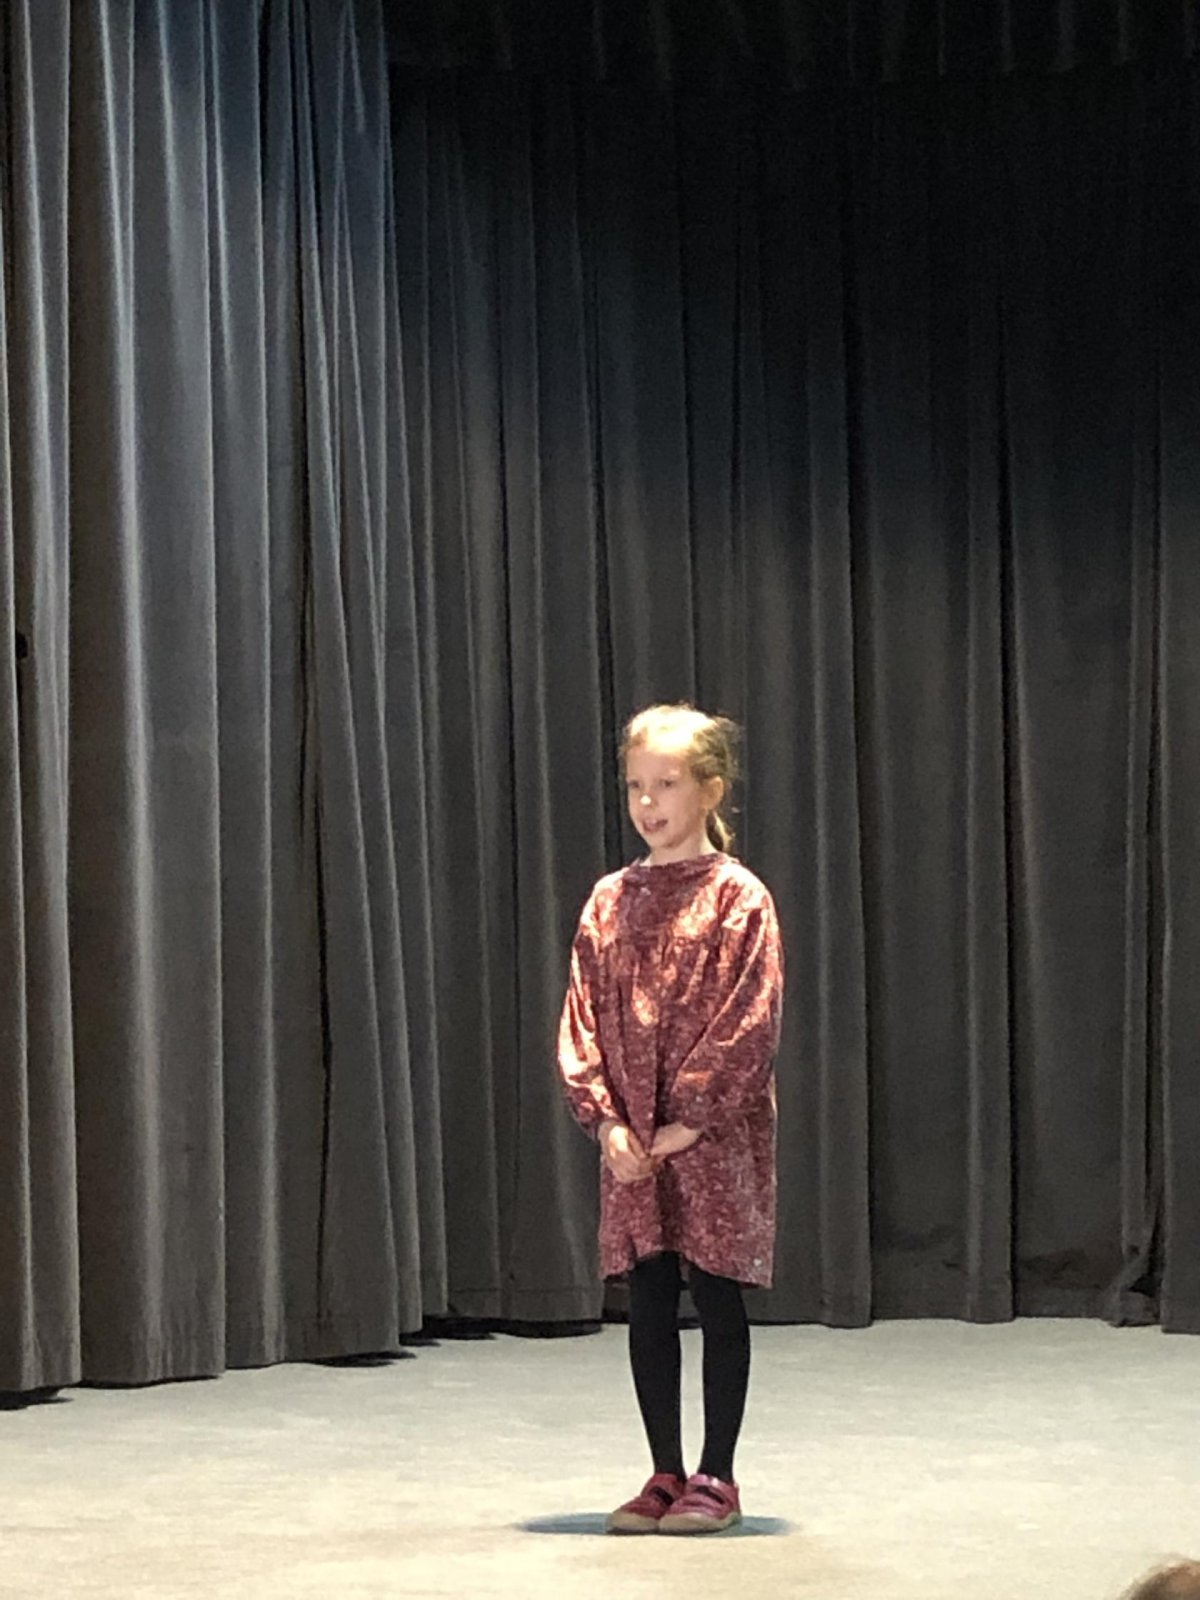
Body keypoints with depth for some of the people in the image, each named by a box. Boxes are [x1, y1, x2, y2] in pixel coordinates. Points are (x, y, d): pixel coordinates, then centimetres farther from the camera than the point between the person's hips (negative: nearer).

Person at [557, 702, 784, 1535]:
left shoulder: (737, 897, -7)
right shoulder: (610, 901, 9)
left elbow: (748, 1024, -12)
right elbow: (584, 1016, 7)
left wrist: (689, 1120, -15)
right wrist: (605, 1120, -4)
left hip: (716, 1138, -5)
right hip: (631, 1145, 5)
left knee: (718, 1303, 2)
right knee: (647, 1305, 8)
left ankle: (716, 1477, 11)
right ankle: (667, 1475, 18)